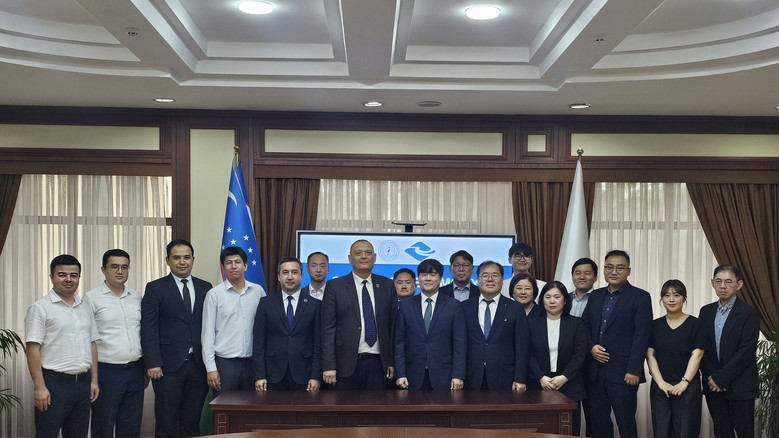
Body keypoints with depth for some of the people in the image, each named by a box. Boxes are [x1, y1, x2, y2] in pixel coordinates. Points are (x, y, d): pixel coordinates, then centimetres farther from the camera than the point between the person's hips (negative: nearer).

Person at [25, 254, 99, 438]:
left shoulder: (85, 308, 12)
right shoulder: (40, 308, -7)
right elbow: (33, 349, -12)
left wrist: (94, 380, 11)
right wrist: (39, 386, -17)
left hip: (83, 383, 6)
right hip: (54, 383, -6)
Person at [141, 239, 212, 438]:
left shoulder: (205, 287, 10)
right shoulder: (155, 288, 1)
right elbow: (148, 329, -4)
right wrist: (153, 363, -12)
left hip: (198, 365, 3)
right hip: (168, 365, -3)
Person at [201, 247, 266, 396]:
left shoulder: (258, 291, 4)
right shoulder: (214, 294, -3)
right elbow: (208, 333, -2)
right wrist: (210, 368, -7)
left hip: (252, 362, 3)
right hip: (224, 363, -2)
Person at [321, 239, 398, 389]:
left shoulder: (387, 286, 8)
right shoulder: (335, 286, 1)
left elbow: (393, 325, 9)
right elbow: (328, 328, -3)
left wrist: (392, 361, 4)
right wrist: (329, 366, -9)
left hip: (378, 363, 2)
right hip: (347, 364, -2)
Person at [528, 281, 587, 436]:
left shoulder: (576, 324, 6)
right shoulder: (532, 324, 8)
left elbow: (580, 355, -2)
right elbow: (529, 355, 2)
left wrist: (564, 377, -12)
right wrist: (541, 378, -12)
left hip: (569, 386, 0)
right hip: (539, 386, 0)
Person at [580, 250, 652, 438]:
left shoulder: (640, 297, -3)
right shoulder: (595, 295, 14)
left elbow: (642, 336, -10)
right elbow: (584, 325, 16)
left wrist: (633, 370, -16)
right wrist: (591, 347, -4)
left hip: (622, 372, -5)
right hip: (595, 371, 5)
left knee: (626, 422, 2)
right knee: (597, 422, 9)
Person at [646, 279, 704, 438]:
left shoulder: (694, 324, 0)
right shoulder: (655, 325, 8)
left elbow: (697, 354, -6)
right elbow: (650, 355, 4)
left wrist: (684, 382, -14)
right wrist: (661, 382, -8)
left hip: (687, 387, -3)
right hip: (660, 387, 3)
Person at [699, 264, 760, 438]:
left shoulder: (749, 313, -7)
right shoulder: (706, 311, 9)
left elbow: (746, 351, -13)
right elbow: (701, 347, 6)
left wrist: (721, 378, -13)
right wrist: (711, 377, -6)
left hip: (740, 387, -4)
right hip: (713, 385, 4)